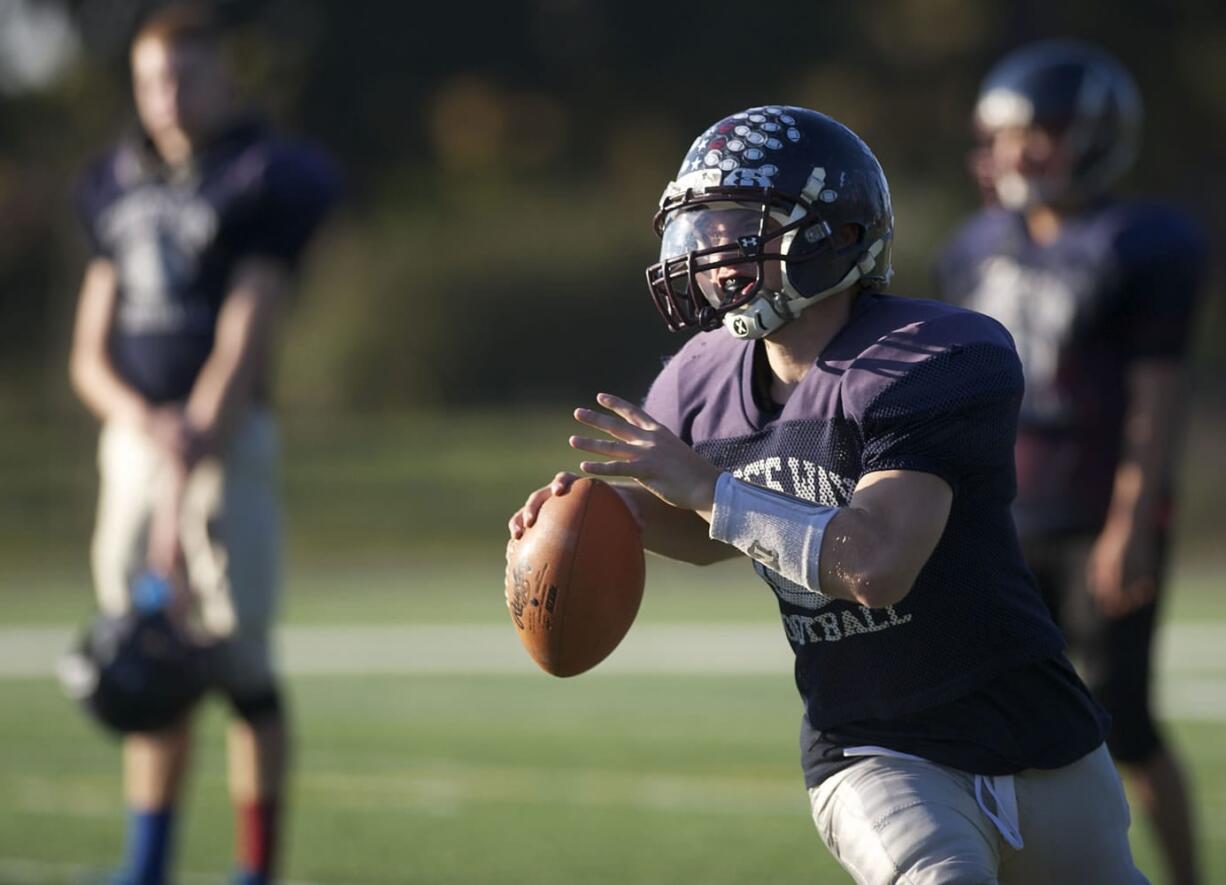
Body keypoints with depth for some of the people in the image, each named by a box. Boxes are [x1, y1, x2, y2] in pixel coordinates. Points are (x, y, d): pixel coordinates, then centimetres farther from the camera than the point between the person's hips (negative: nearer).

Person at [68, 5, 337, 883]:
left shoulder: (265, 180, -5)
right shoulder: (118, 187, 13)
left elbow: (240, 350, -12)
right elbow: (90, 356, 13)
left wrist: (184, 492, -18)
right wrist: (141, 418, -10)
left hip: (226, 440, -5)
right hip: (134, 439, 5)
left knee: (240, 662, -7)